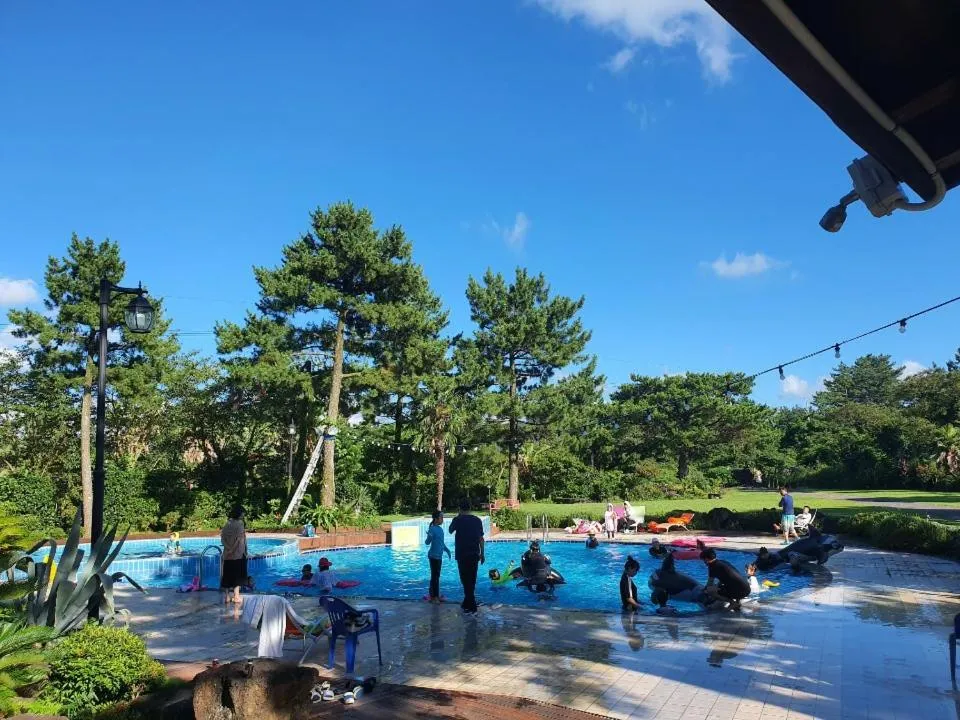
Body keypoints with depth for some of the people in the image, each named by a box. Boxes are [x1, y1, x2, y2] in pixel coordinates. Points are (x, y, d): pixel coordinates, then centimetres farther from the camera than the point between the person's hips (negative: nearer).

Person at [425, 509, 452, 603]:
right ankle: (432, 596, 5)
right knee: (434, 576, -3)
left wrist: (447, 550, 24)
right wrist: (429, 537, -40)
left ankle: (436, 595, 22)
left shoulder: (440, 529, 10)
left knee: (437, 576, 14)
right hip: (433, 556, -9)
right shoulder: (432, 529, -16)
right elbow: (427, 542, -21)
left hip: (439, 556, 9)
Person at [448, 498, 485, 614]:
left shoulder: (458, 520, -8)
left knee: (466, 580, 1)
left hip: (462, 554, -5)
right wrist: (482, 554, 14)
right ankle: (467, 603, 29)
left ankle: (471, 607, -1)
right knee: (471, 580, 15)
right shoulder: (477, 520, 3)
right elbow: (481, 538, 6)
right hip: (474, 554, 5)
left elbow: (450, 531, 11)